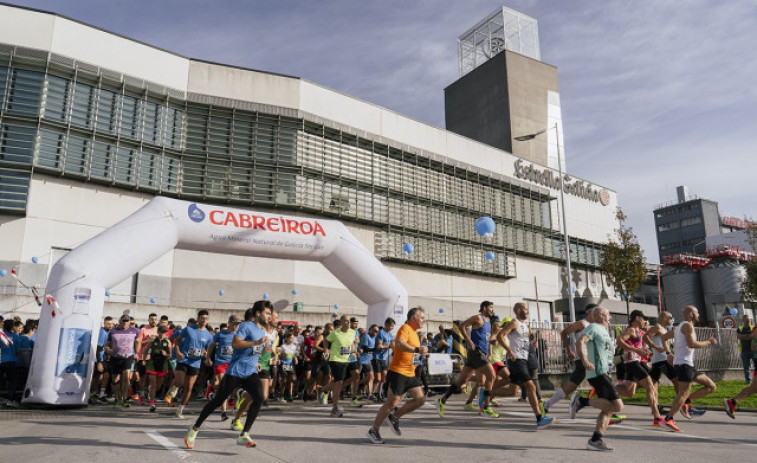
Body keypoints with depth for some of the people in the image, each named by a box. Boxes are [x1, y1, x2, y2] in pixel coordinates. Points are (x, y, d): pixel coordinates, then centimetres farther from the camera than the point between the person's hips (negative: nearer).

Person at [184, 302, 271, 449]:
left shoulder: (263, 331, 16)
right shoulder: (247, 326, -9)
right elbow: (235, 343, -26)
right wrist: (257, 342, -30)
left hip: (250, 372, 6)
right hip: (235, 370, -6)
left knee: (259, 398, -16)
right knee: (218, 401, 2)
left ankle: (244, 436, -10)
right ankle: (194, 429, 21)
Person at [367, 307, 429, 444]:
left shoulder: (414, 333, 19)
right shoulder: (405, 328, -10)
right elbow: (399, 343, -31)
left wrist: (422, 354, 20)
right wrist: (417, 349, -40)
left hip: (410, 373, 9)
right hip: (398, 371, -9)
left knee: (420, 399, -2)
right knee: (392, 402, -5)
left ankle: (394, 418, 12)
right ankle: (373, 431, 9)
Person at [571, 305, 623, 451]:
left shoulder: (603, 330, 24)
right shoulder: (593, 327, -6)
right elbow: (580, 342, -23)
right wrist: (585, 361, -35)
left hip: (605, 373, 10)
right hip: (598, 373, -10)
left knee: (608, 409, 8)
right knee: (617, 406, -18)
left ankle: (595, 440, 9)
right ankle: (581, 401, -12)